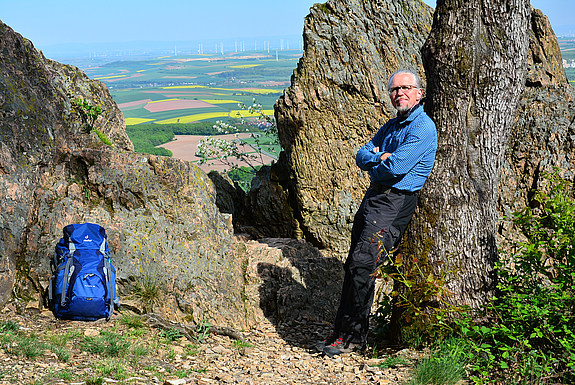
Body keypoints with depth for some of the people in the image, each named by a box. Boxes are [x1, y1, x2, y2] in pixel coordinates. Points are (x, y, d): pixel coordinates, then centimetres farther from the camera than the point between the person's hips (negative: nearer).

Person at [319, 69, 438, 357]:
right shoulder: (392, 126, 20)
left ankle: (352, 336, -7)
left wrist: (373, 162, 1)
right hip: (373, 197, 9)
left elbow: (396, 168, -21)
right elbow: (361, 156, 15)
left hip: (396, 202, -9)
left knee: (362, 263, -16)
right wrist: (380, 157, -8)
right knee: (353, 265, 7)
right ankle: (344, 333, 14)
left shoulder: (422, 128, -11)